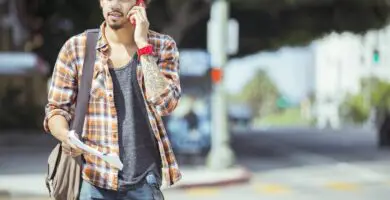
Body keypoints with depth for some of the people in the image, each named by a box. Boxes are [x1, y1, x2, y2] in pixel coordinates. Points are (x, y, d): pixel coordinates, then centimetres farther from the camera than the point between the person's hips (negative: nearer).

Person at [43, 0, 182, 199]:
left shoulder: (162, 47, 3)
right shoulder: (75, 48, 1)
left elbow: (164, 103, -11)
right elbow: (56, 108, 4)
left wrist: (143, 44, -12)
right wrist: (65, 135, -18)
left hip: (144, 182, 1)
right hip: (93, 181, -1)